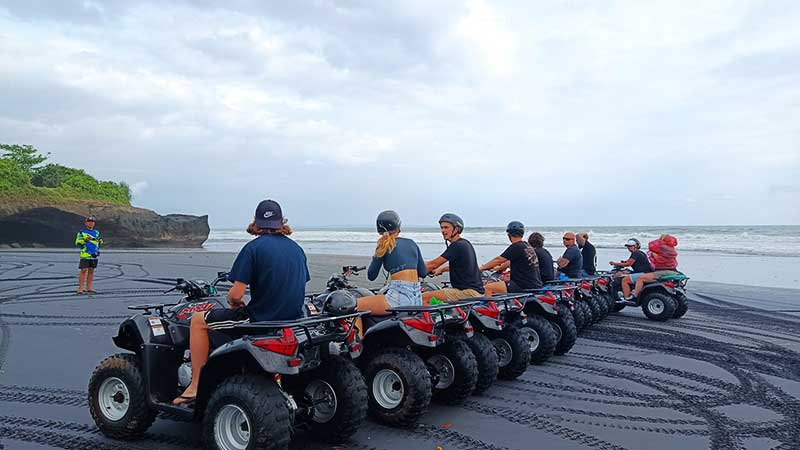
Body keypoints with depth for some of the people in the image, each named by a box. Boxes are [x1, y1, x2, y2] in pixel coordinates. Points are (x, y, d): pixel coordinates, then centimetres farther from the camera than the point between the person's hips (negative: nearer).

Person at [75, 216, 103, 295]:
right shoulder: (82, 232, 1)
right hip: (85, 255, -5)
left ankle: (88, 288, 14)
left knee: (91, 271, 8)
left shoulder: (96, 232, 16)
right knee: (83, 271, -8)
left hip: (94, 255, 5)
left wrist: (100, 241, 5)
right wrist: (85, 240, -20)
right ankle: (80, 289, -6)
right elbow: (77, 243, -5)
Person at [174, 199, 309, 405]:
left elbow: (236, 295, -17)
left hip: (260, 317, -7)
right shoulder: (297, 249, 7)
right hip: (293, 318, 7)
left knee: (198, 320, 11)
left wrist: (235, 303, 8)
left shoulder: (253, 248, -12)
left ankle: (196, 386, 12)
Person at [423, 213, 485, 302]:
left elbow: (434, 264, -12)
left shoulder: (458, 246, -14)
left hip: (468, 292, -11)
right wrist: (441, 269, 38)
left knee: (424, 298, -18)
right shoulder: (465, 243, 16)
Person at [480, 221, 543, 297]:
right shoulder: (528, 246, 14)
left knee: (488, 288, -10)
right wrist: (499, 268, 38)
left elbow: (498, 260, -10)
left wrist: (481, 268, 2)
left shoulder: (516, 247, -13)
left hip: (524, 287, -10)